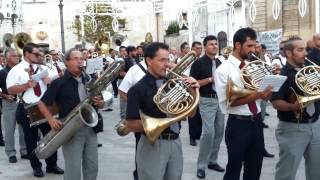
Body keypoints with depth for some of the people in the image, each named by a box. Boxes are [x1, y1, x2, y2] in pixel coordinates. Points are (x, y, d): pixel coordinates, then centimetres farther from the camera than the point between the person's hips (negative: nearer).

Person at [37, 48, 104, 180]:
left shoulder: (89, 80, 9)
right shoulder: (59, 83, -6)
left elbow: (100, 104, 15)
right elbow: (42, 103, -3)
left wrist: (99, 102, -8)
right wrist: (51, 120, -17)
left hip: (90, 127, 5)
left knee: (92, 166, 13)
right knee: (73, 169, -4)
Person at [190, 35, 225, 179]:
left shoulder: (219, 63, 12)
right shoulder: (198, 63, -7)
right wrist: (210, 79, -18)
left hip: (220, 99, 7)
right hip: (207, 101, -7)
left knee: (219, 132, 9)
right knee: (208, 132, -14)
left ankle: (212, 161, 23)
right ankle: (201, 165, -2)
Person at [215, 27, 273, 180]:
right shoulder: (223, 70, -11)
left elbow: (265, 96, 10)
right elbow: (226, 103, -18)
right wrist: (255, 95, -25)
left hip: (257, 122, 6)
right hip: (238, 124, -6)